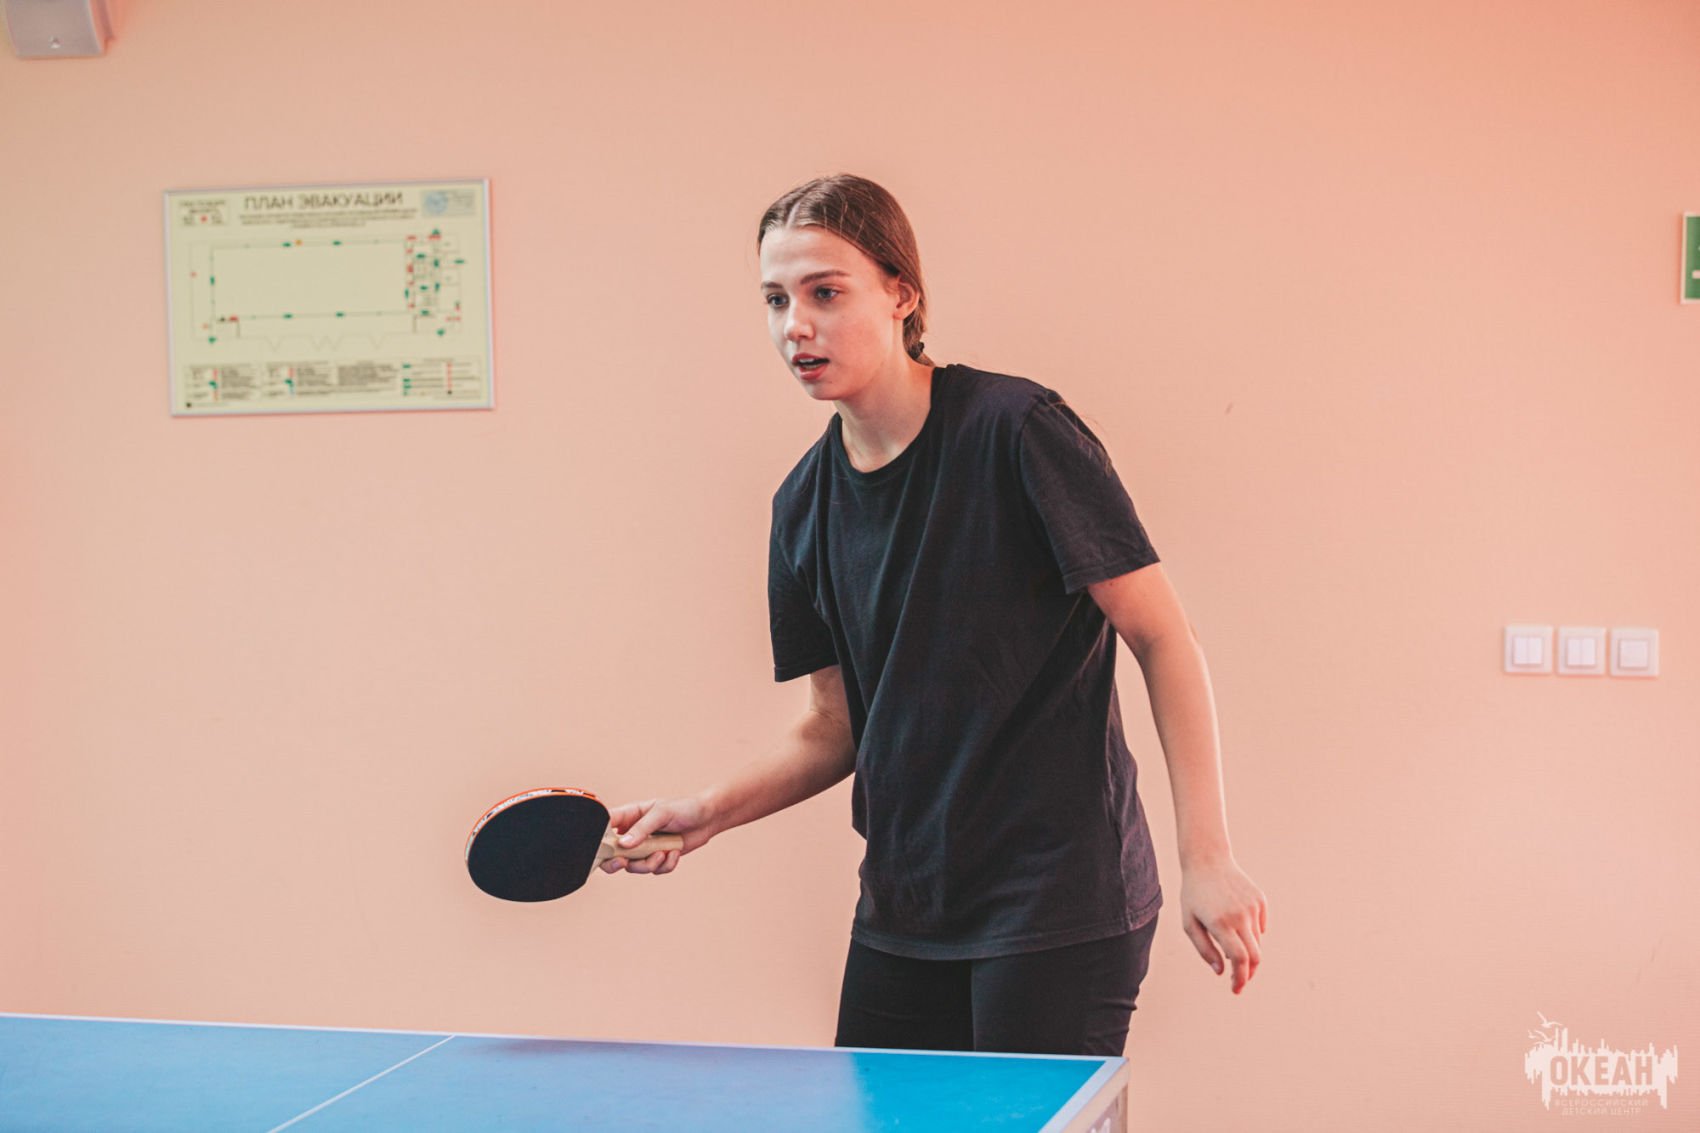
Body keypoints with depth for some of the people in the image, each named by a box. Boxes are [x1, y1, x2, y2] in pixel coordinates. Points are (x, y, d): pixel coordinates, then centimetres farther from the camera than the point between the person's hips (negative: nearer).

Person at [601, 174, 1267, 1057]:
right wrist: (710, 812, -3)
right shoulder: (805, 505, 6)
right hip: (901, 910, 6)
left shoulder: (1014, 430, -13)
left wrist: (1206, 859, -16)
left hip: (1059, 903, -6)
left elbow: (1162, 637, -12)